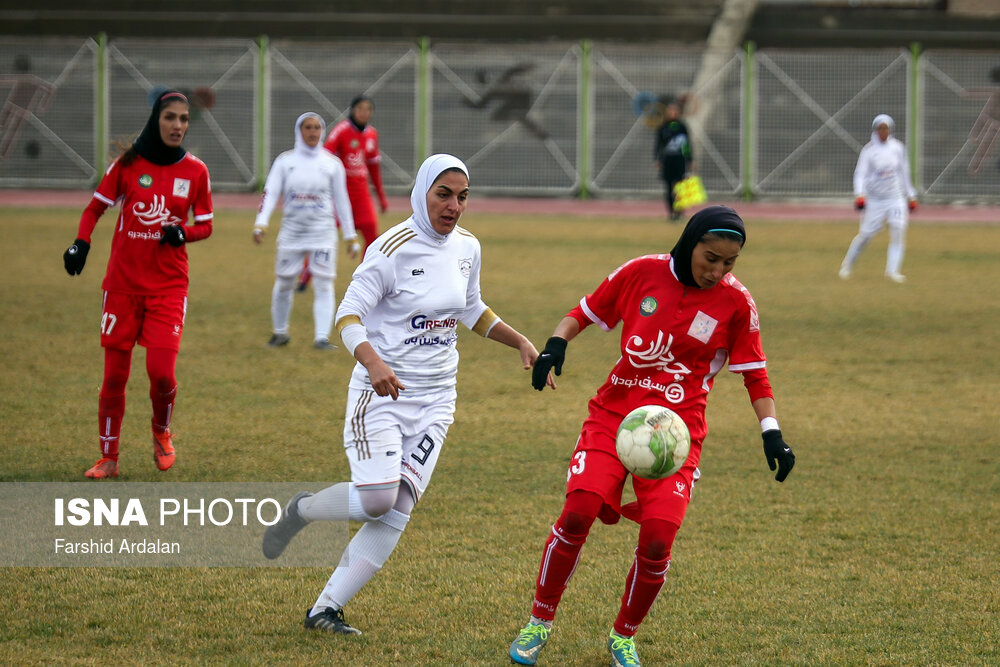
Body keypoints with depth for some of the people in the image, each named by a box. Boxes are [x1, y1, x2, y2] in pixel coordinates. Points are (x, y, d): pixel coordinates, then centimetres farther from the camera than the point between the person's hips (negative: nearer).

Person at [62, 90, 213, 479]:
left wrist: (182, 233, -13)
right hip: (123, 283, 0)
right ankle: (108, 458, 16)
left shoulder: (195, 171, 0)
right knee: (114, 374, 2)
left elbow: (205, 226, 8)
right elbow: (96, 208, 6)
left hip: (169, 285, 0)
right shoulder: (128, 164, -2)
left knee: (161, 371, -12)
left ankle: (162, 432, 19)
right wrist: (81, 243, -12)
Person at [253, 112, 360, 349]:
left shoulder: (332, 163, 3)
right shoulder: (285, 161, 2)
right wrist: (260, 223, -20)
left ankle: (322, 337, -10)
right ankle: (280, 332, 25)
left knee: (324, 284, -9)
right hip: (292, 230, 0)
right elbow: (270, 193, -5)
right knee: (283, 283, 7)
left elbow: (341, 200, 7)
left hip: (323, 231, 0)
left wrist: (350, 236, 7)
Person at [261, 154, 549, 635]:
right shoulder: (393, 249, -14)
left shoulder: (466, 247, 6)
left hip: (435, 401, 6)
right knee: (376, 499, -19)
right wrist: (373, 362, -35)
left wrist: (521, 343, 14)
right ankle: (299, 510, 14)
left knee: (399, 509, -6)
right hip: (381, 392, -6)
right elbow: (349, 315, -18)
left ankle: (325, 609, -2)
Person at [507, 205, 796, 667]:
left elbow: (754, 374, 6)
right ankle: (540, 621, 2)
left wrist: (771, 432, -6)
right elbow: (585, 313, 11)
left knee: (657, 540, -15)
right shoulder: (642, 273, -1)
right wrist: (556, 343, -8)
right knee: (578, 512, -20)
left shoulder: (735, 303, -2)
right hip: (614, 416, 0)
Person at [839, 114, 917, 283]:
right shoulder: (869, 150, -5)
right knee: (866, 233, -1)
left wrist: (911, 196, 16)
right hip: (874, 199, -3)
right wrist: (859, 195, -25)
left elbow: (904, 172, 14)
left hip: (896, 197, 3)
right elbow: (860, 173, -10)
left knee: (898, 228, -15)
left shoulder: (898, 147, 5)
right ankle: (847, 264, 21)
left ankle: (892, 270, -13)